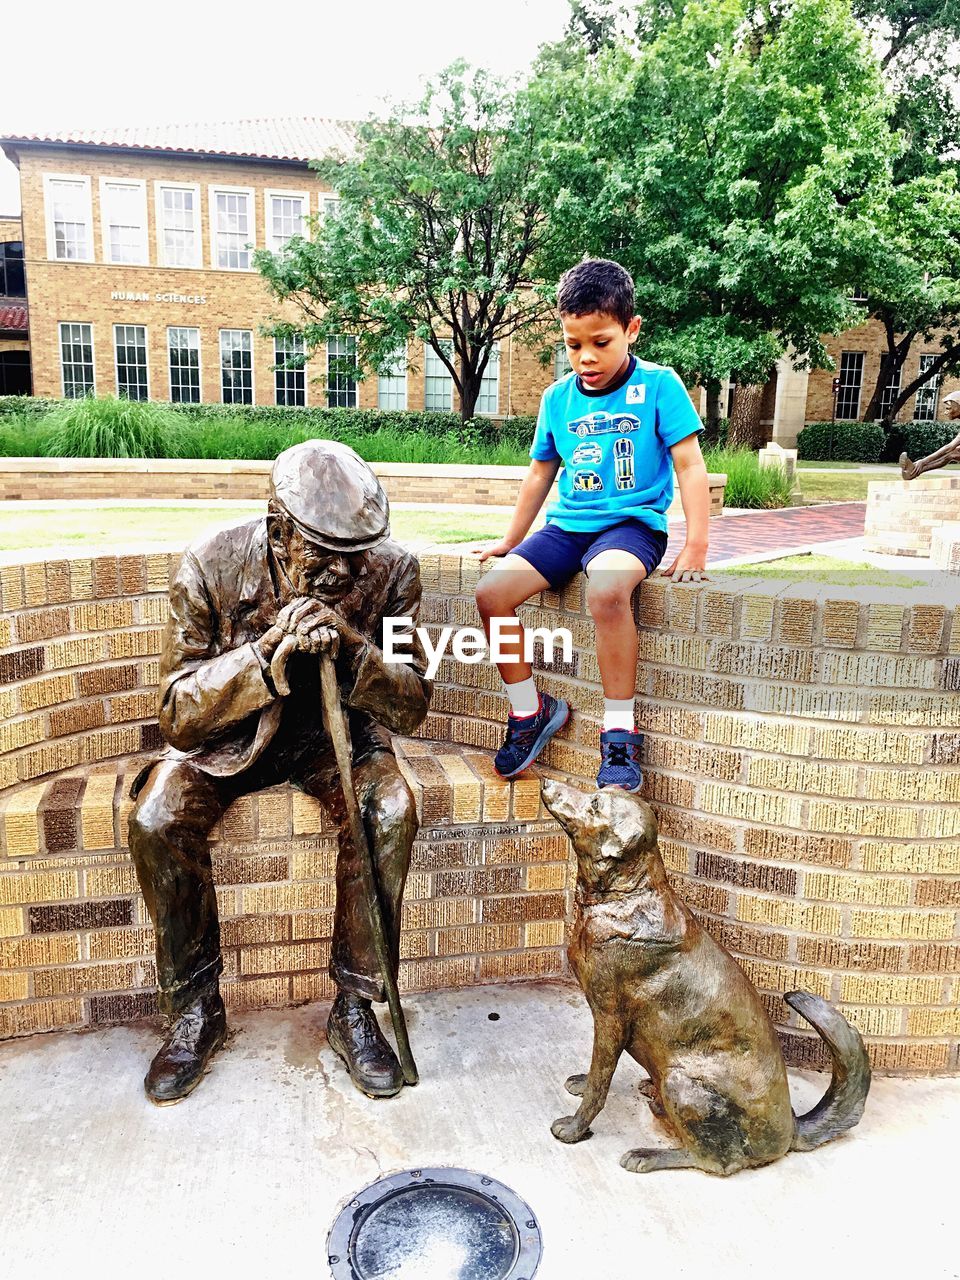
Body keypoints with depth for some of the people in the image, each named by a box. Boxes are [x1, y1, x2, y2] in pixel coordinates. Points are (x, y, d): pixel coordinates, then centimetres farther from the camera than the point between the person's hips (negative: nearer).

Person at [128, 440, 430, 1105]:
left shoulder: (393, 570, -17)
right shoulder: (212, 567, -19)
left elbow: (412, 706, -14)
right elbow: (177, 716, -17)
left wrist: (353, 650, -35)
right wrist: (265, 657, -35)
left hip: (337, 727, 0)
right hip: (228, 731, 0)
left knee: (392, 809, -28)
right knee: (157, 820, -25)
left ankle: (354, 1008, -8)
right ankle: (196, 1010, -2)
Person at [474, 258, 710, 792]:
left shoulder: (659, 385, -2)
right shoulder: (558, 398, 11)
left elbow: (690, 467, -5)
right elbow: (541, 474, 20)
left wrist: (696, 546, -15)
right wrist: (511, 542, 22)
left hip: (633, 522, -5)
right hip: (567, 526, 5)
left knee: (607, 590, -38)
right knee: (492, 592, -15)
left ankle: (621, 732, -22)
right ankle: (531, 708, 4)